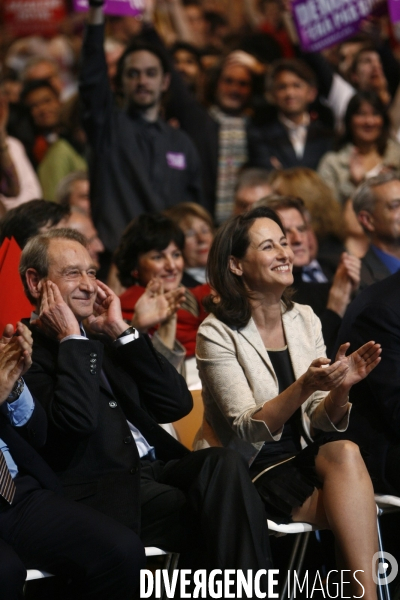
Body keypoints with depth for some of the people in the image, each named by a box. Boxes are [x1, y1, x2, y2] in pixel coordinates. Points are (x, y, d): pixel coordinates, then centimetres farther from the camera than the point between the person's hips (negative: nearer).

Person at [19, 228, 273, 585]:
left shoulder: (105, 340, 22)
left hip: (155, 467, 7)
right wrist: (71, 338, -8)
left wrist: (121, 332, 8)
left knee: (224, 464, -24)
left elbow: (178, 405, 12)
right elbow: (78, 419, -19)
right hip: (98, 486, -7)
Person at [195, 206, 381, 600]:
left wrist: (340, 387, -19)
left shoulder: (305, 320, 5)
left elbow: (319, 423, 3)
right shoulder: (218, 333, -10)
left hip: (299, 461, 5)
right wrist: (303, 387, -32)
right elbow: (249, 431, -17)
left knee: (345, 452, -29)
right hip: (243, 472, -4)